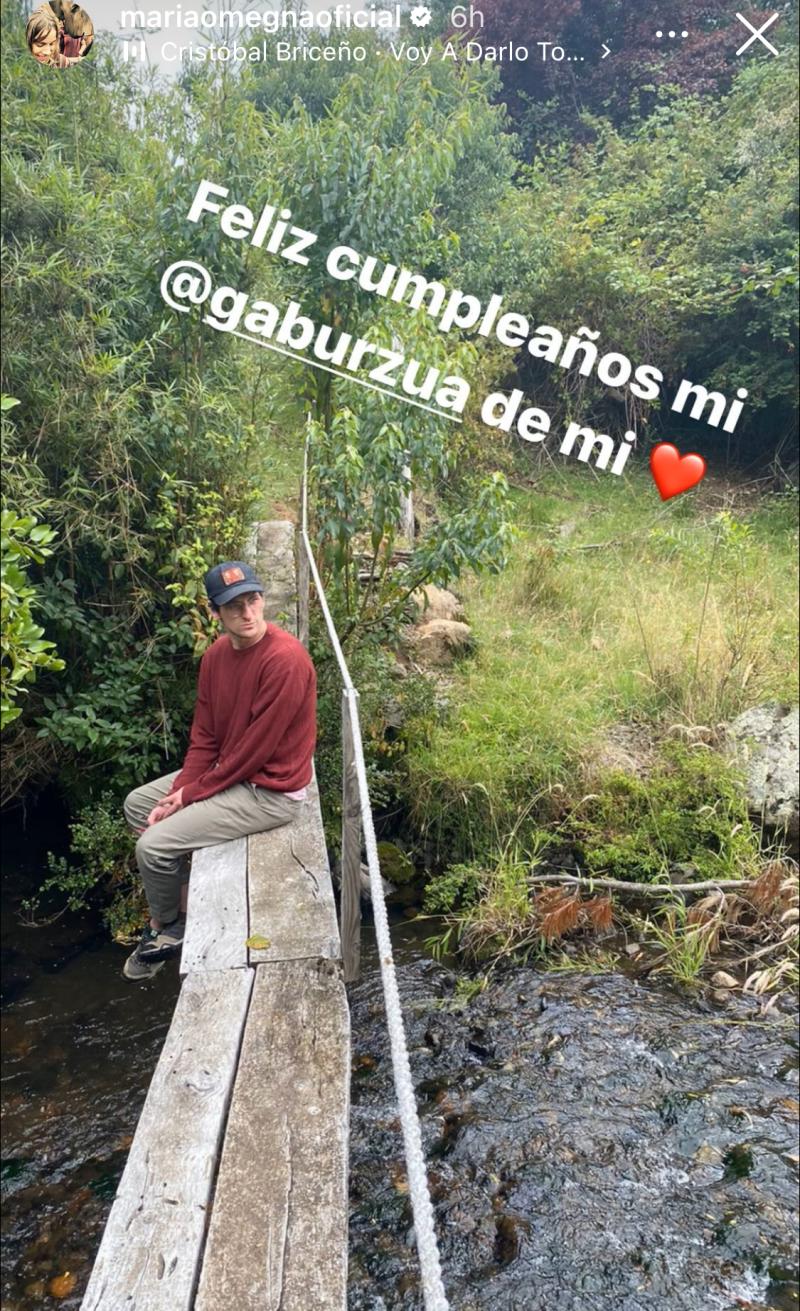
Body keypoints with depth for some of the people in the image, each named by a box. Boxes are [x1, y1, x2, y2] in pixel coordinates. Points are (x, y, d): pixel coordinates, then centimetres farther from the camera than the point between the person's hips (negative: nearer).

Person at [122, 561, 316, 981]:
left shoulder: (285, 659, -26)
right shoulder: (216, 655, 0)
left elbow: (256, 748, -24)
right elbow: (204, 736, 4)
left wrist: (192, 794, -14)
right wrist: (176, 795, -9)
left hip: (270, 790, -9)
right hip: (228, 771, 9)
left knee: (153, 845, -13)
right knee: (137, 804, 15)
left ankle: (166, 926, 16)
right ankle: (184, 898, 22)